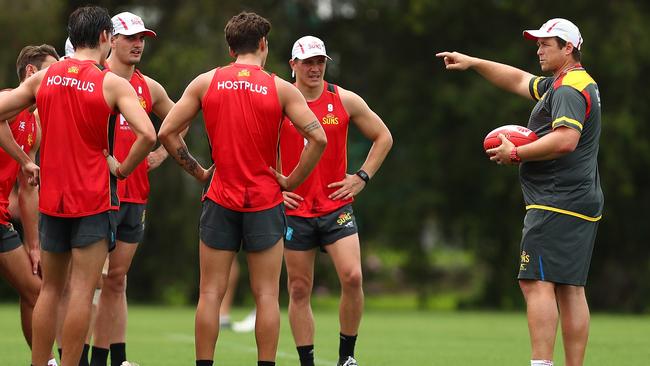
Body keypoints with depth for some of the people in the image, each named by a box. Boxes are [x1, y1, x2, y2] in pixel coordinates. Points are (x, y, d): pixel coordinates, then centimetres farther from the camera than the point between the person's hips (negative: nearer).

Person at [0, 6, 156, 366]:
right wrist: (122, 168, -4)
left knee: (49, 289, 14)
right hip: (94, 199, -4)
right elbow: (147, 134, -19)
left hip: (51, 197, 4)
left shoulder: (43, 78, 5)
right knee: (82, 290, -3)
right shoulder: (112, 83, -8)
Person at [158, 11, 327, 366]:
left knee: (211, 293, 5)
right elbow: (318, 138, -11)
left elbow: (167, 132, 0)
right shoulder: (280, 88, -3)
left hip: (220, 202, 1)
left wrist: (197, 171, 8)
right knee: (266, 295, 3)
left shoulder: (205, 82, 2)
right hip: (265, 202, -1)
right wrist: (292, 181, -2)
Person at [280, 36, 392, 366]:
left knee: (352, 278, -15)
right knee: (299, 289, 2)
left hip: (337, 207, 0)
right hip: (295, 210, 0)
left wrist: (361, 177, 5)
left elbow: (383, 137, 13)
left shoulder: (345, 101, 3)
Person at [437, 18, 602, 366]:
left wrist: (515, 154, -17)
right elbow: (519, 80, 31)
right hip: (581, 206, 10)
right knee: (570, 288, 7)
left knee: (537, 282, -14)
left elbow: (566, 139, -26)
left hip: (556, 204, -10)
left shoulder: (569, 89, -12)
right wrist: (472, 62, 27)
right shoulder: (558, 85, 20)